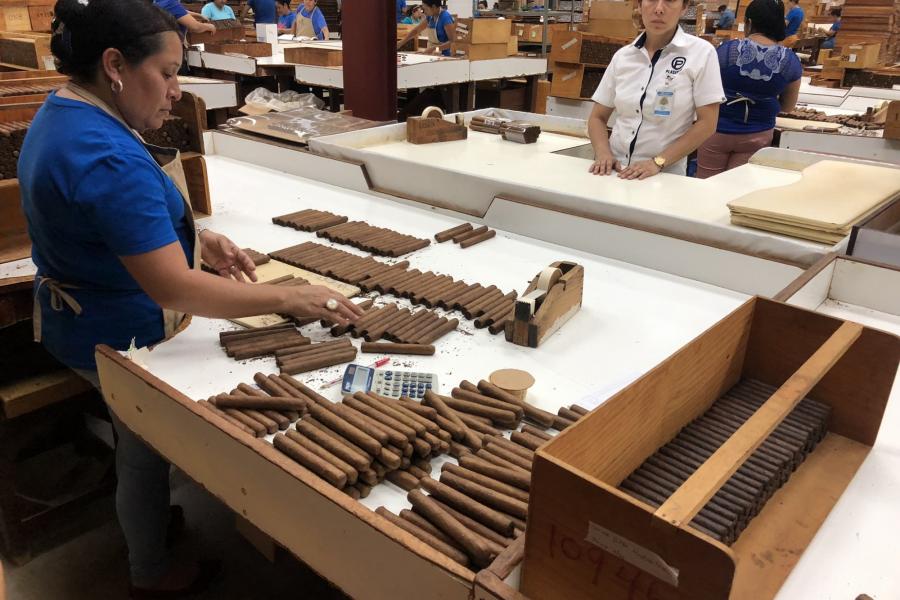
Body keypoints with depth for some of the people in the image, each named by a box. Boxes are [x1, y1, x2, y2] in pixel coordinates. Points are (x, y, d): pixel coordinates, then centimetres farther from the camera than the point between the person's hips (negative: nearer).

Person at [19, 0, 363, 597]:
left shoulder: (61, 114, 0)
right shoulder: (107, 158, -34)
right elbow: (175, 289, -36)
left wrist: (197, 237, 1)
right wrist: (291, 298, -32)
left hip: (79, 318, 9)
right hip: (122, 339, -9)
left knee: (136, 437, 30)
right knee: (148, 452, 14)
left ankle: (143, 523, 55)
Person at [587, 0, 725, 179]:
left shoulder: (701, 52, -2)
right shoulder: (622, 56, 6)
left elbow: (706, 123, -4)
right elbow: (597, 117, 10)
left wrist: (658, 162, -13)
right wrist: (603, 153, -8)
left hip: (665, 175, -2)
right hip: (615, 170, 2)